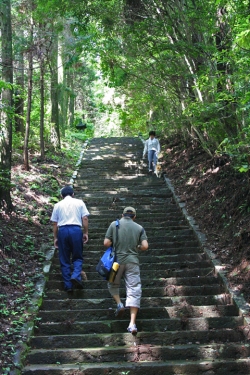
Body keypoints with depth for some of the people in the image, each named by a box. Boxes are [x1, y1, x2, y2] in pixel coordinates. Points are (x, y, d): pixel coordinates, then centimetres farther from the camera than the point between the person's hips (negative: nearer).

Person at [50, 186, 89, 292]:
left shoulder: (58, 205, 15)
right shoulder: (79, 202, 11)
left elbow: (54, 223, 12)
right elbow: (85, 218, 2)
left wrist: (55, 238, 17)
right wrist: (85, 233, 7)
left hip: (62, 231, 1)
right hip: (76, 230, -1)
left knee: (64, 260, 8)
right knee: (77, 257, 9)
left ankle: (68, 285, 9)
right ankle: (76, 276, -16)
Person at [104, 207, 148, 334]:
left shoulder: (114, 224, 3)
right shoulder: (139, 228, 6)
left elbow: (106, 243, -3)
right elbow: (145, 246, -3)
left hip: (117, 260, 0)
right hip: (133, 261, 0)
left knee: (113, 284, 26)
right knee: (134, 289, 0)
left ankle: (119, 304, 5)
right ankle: (132, 323, -6)